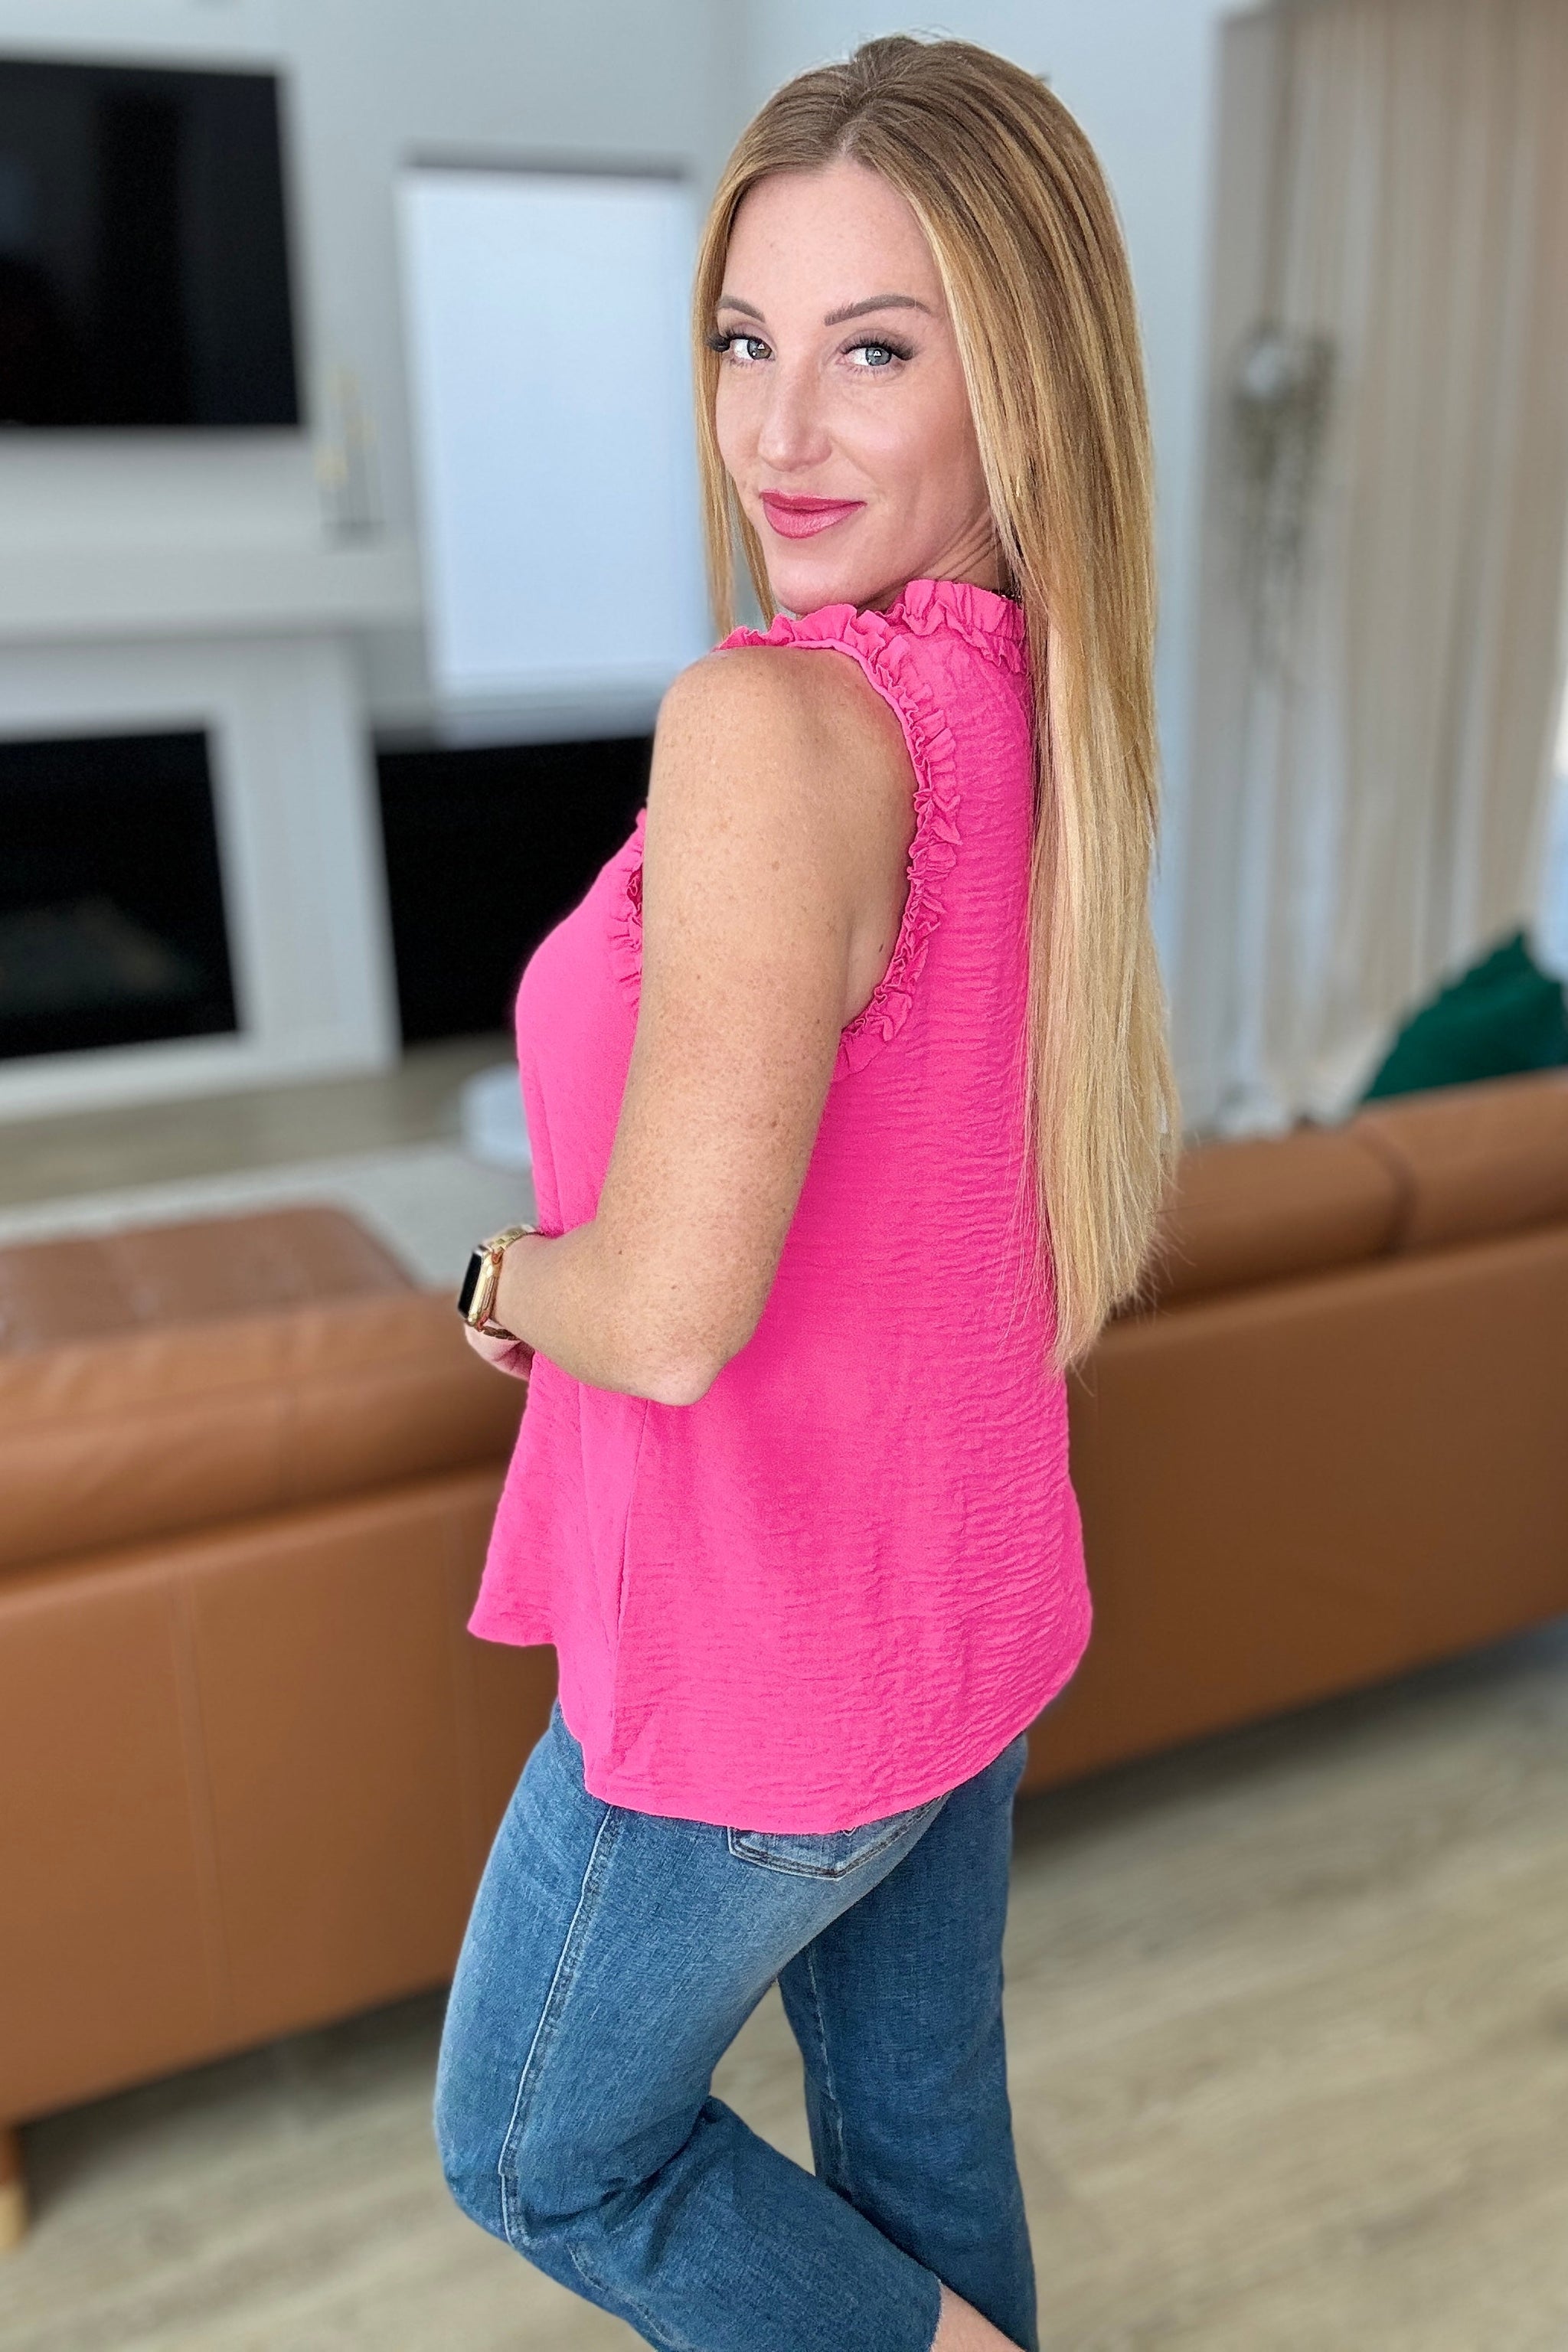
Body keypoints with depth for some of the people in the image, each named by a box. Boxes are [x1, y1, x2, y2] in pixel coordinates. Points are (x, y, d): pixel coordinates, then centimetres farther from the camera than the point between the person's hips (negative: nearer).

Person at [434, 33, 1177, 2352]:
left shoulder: (776, 720, -29)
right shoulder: (1036, 701, -2)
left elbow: (674, 1309, -32)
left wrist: (512, 1278, -11)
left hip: (762, 1672, -7)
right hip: (973, 1611, 7)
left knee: (544, 2153, 22)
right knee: (921, 2127, 28)